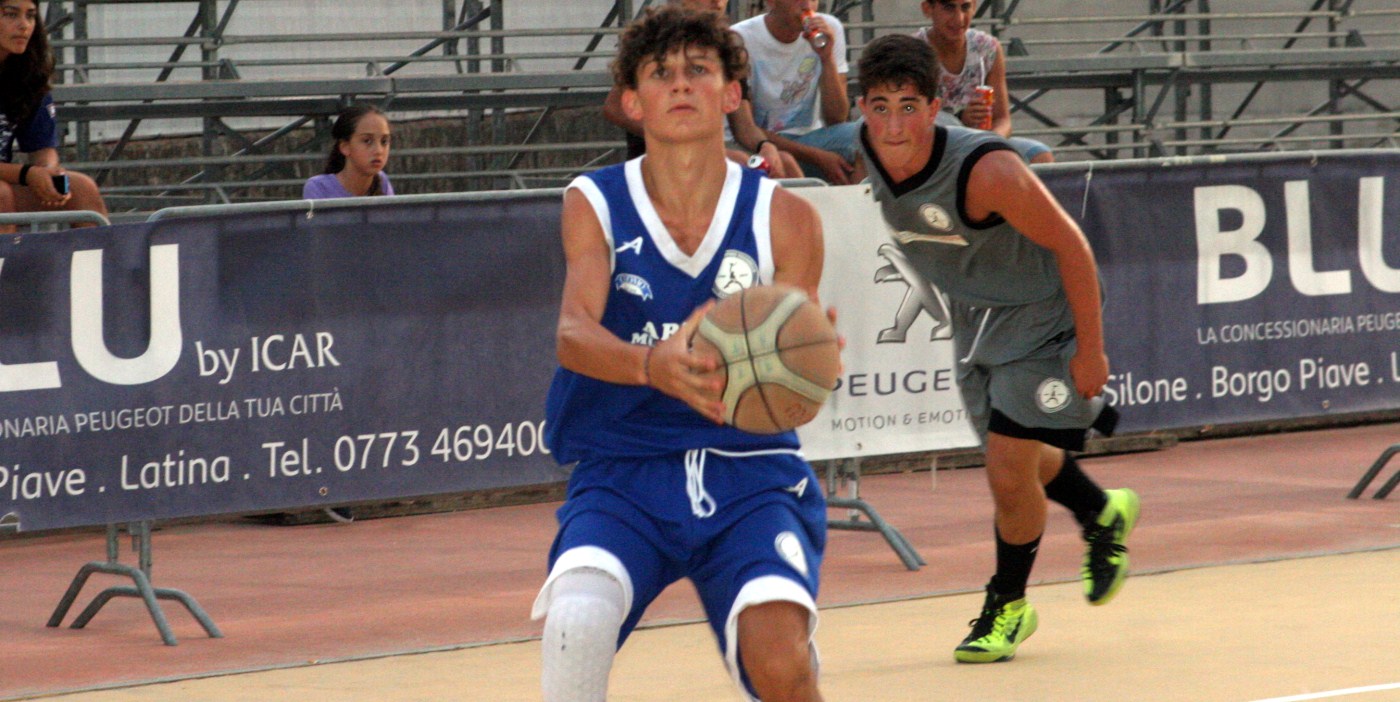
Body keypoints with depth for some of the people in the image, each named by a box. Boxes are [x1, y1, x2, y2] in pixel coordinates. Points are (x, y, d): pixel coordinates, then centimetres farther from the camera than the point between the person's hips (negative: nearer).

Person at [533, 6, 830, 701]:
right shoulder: (595, 204, 1)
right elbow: (573, 332, -15)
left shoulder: (784, 218, 1)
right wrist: (652, 366, -38)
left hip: (749, 476, 0)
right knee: (578, 617, -29)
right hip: (621, 476, 0)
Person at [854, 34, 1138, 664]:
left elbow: (1069, 245, -25)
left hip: (1042, 318, -7)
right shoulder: (865, 151, -18)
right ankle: (1103, 514, 51)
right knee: (1023, 459, 21)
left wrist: (1090, 349, -20)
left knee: (1009, 474, -9)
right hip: (974, 319, 7)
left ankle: (1008, 606, 15)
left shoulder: (986, 170, -35)